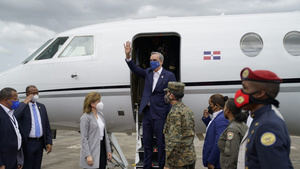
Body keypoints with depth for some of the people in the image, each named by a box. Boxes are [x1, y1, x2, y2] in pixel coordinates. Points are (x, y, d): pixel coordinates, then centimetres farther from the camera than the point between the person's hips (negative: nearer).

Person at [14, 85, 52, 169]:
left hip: (40, 142, 5)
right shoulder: (21, 106, -7)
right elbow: (14, 117, -30)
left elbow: (47, 126, 12)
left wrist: (49, 142, 6)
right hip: (28, 143, -5)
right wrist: (25, 102, -22)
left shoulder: (41, 106, 10)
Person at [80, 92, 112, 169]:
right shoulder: (85, 117, -11)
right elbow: (84, 138, -14)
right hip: (92, 152, -7)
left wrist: (108, 150, 11)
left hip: (102, 149, 7)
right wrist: (88, 155, -19)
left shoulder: (101, 115, 10)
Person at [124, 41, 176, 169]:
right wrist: (128, 56, -14)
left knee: (161, 143, 4)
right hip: (147, 114, 6)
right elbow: (135, 69, 2)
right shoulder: (148, 73, 10)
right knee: (147, 142, 15)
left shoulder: (169, 76, -6)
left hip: (160, 115, -6)